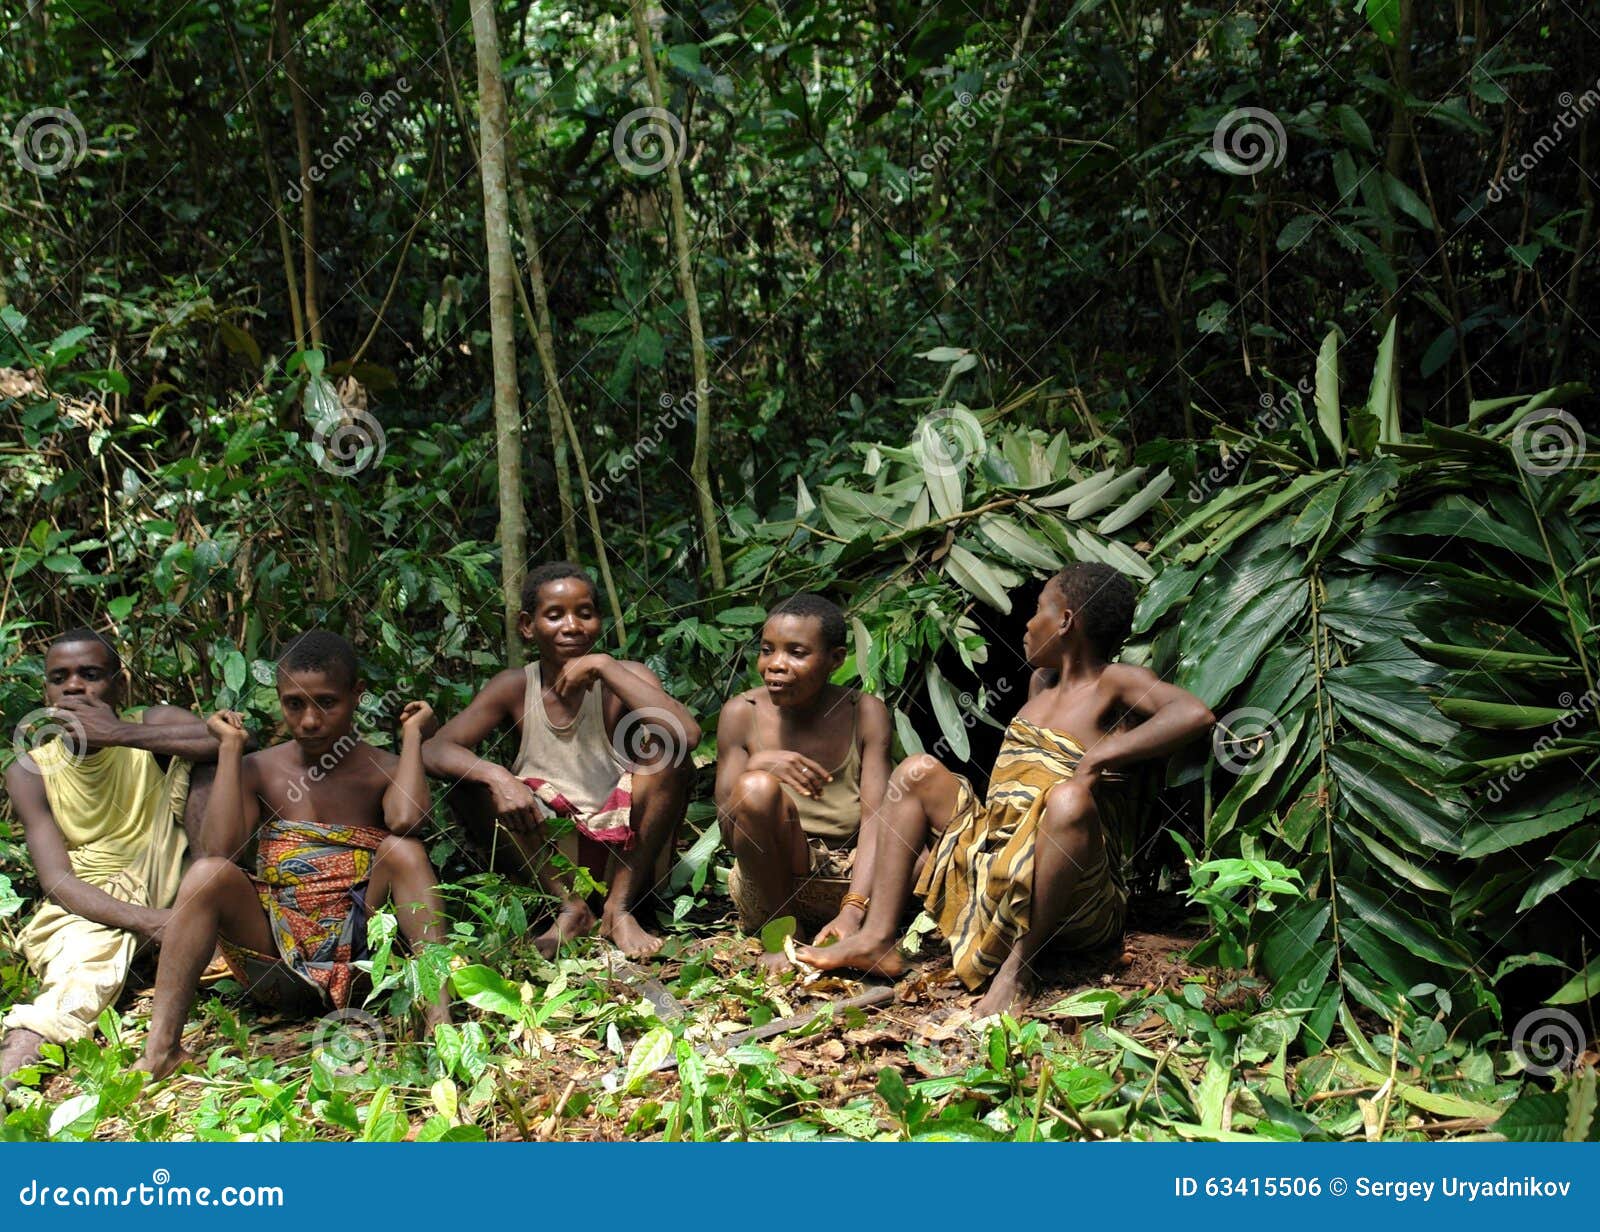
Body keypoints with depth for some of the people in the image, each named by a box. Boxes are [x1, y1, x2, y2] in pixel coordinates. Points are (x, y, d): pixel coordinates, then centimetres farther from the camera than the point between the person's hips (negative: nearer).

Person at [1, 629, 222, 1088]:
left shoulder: (150, 727, -4)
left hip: (168, 889, 1)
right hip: (88, 909, -1)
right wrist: (142, 920, -30)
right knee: (81, 968, -35)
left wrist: (120, 734, -29)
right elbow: (56, 879, -12)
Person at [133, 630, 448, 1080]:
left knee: (404, 850, -26)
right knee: (209, 873, -24)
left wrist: (412, 734, -8)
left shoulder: (382, 771, 3)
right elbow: (218, 849, -11)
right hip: (277, 959, 2)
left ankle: (438, 1021, -39)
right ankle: (161, 1048, -31)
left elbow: (406, 818, -23)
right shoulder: (260, 770, 8)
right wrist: (230, 746, -5)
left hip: (356, 957, -1)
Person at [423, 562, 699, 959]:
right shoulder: (515, 688, -3)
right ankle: (570, 907, -10)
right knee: (471, 779, -18)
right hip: (549, 856, 2)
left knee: (667, 752, -24)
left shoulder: (622, 676, -8)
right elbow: (435, 751, -13)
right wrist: (497, 777, -33)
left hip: (627, 856, -1)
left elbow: (687, 735, -28)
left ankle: (621, 907, -13)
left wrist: (604, 667, -27)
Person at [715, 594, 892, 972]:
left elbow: (876, 820, -13)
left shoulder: (865, 714, -2)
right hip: (773, 881, 0)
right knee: (757, 789, -31)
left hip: (849, 879, 1)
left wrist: (853, 912, -29)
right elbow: (730, 834, -6)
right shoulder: (743, 714, -4)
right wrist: (756, 766, -27)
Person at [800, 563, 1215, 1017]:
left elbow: (1195, 714, -27)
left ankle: (1018, 964, -28)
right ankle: (878, 938, -5)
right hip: (992, 865, 9)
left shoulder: (1116, 683, -7)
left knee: (1070, 798, -36)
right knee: (917, 772, 9)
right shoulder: (1041, 681, 17)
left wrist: (1099, 758, -28)